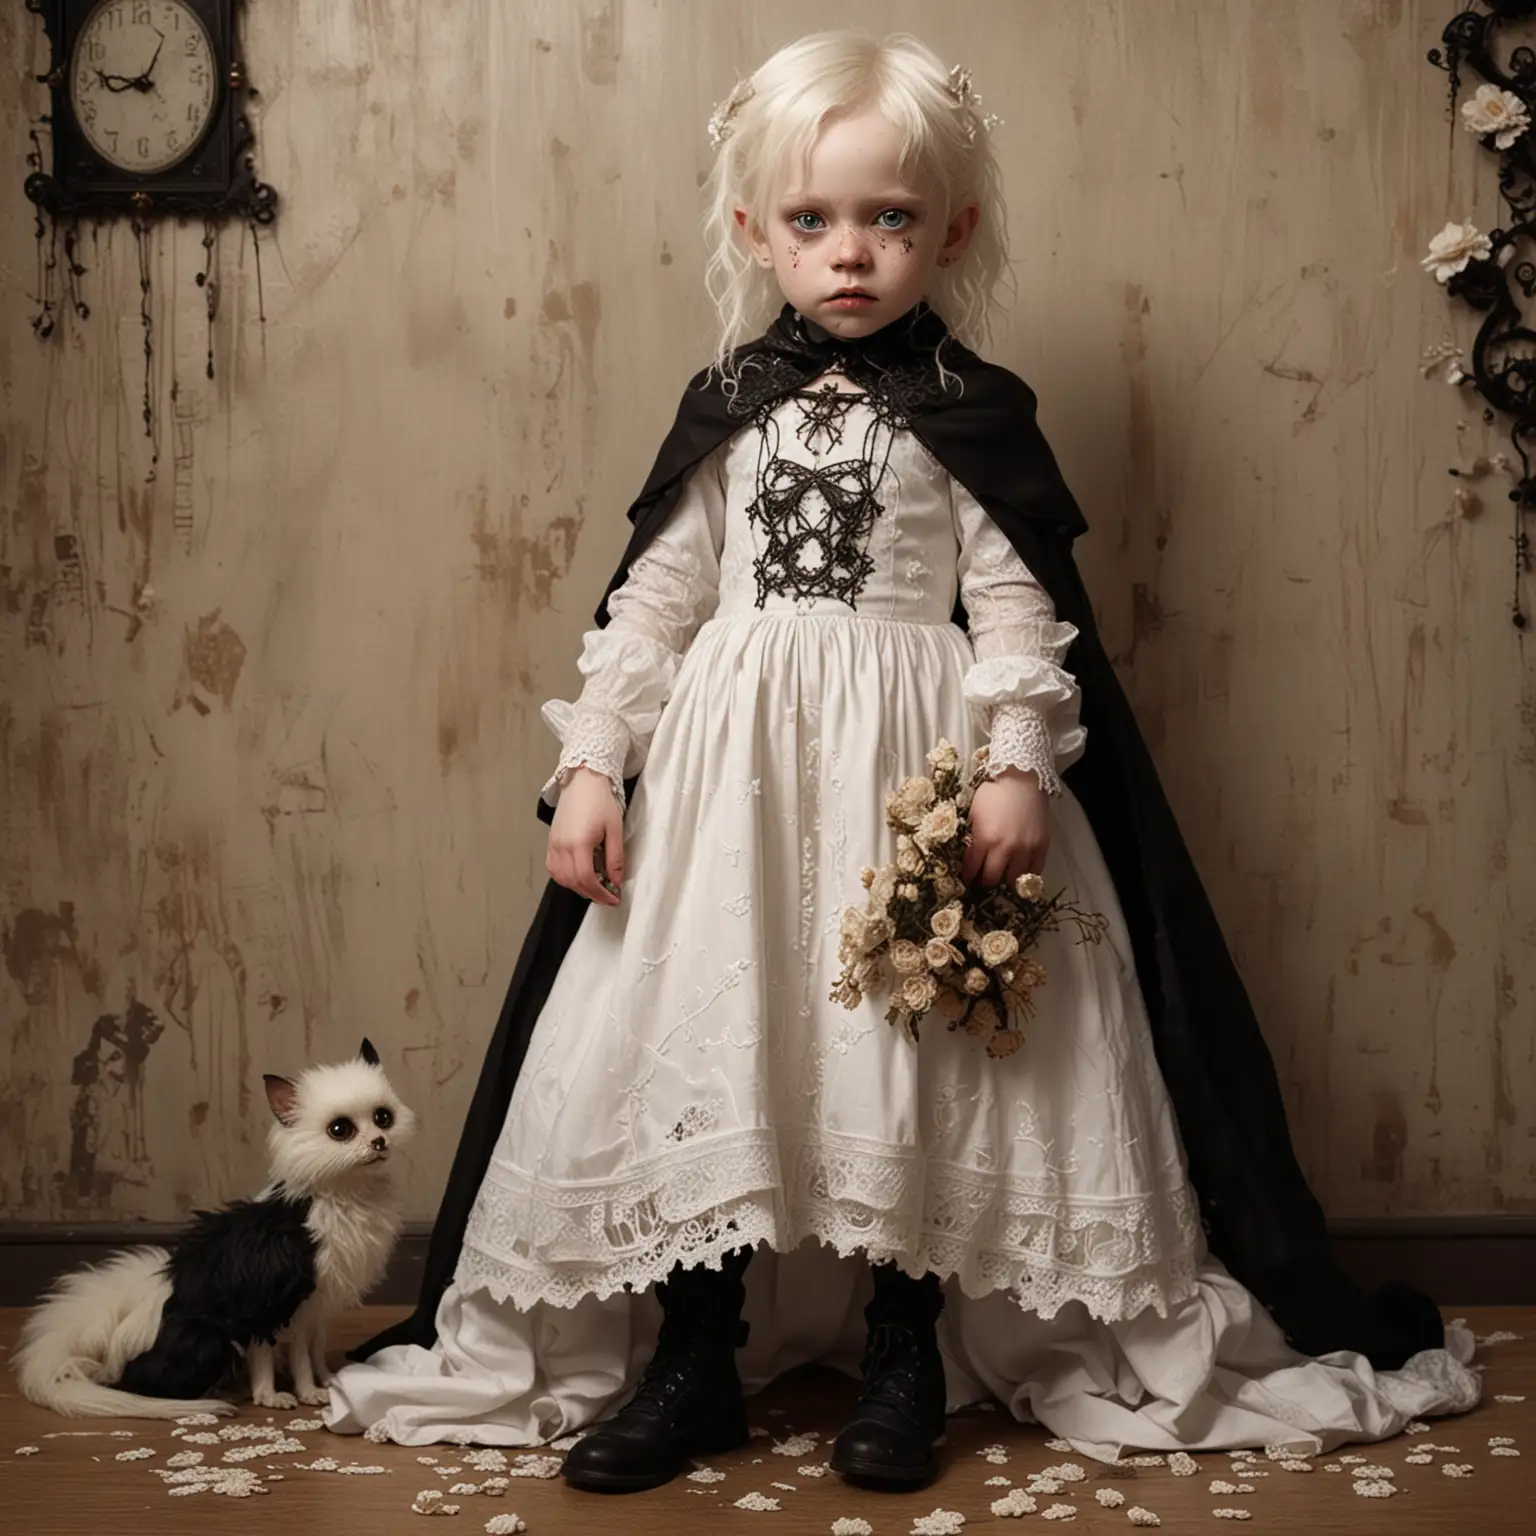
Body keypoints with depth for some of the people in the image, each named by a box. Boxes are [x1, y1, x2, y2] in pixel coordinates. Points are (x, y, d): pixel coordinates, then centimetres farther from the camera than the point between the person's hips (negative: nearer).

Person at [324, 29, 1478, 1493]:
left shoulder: (969, 416, 1)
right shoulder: (727, 412, 8)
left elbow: (1018, 604, -3)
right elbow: (652, 597, 8)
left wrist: (1018, 767, -14)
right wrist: (591, 762, 1)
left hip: (911, 768, -2)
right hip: (729, 767, 3)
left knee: (909, 1054, 0)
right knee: (698, 1036, 2)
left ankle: (905, 1356, 17)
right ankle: (695, 1356, 15)